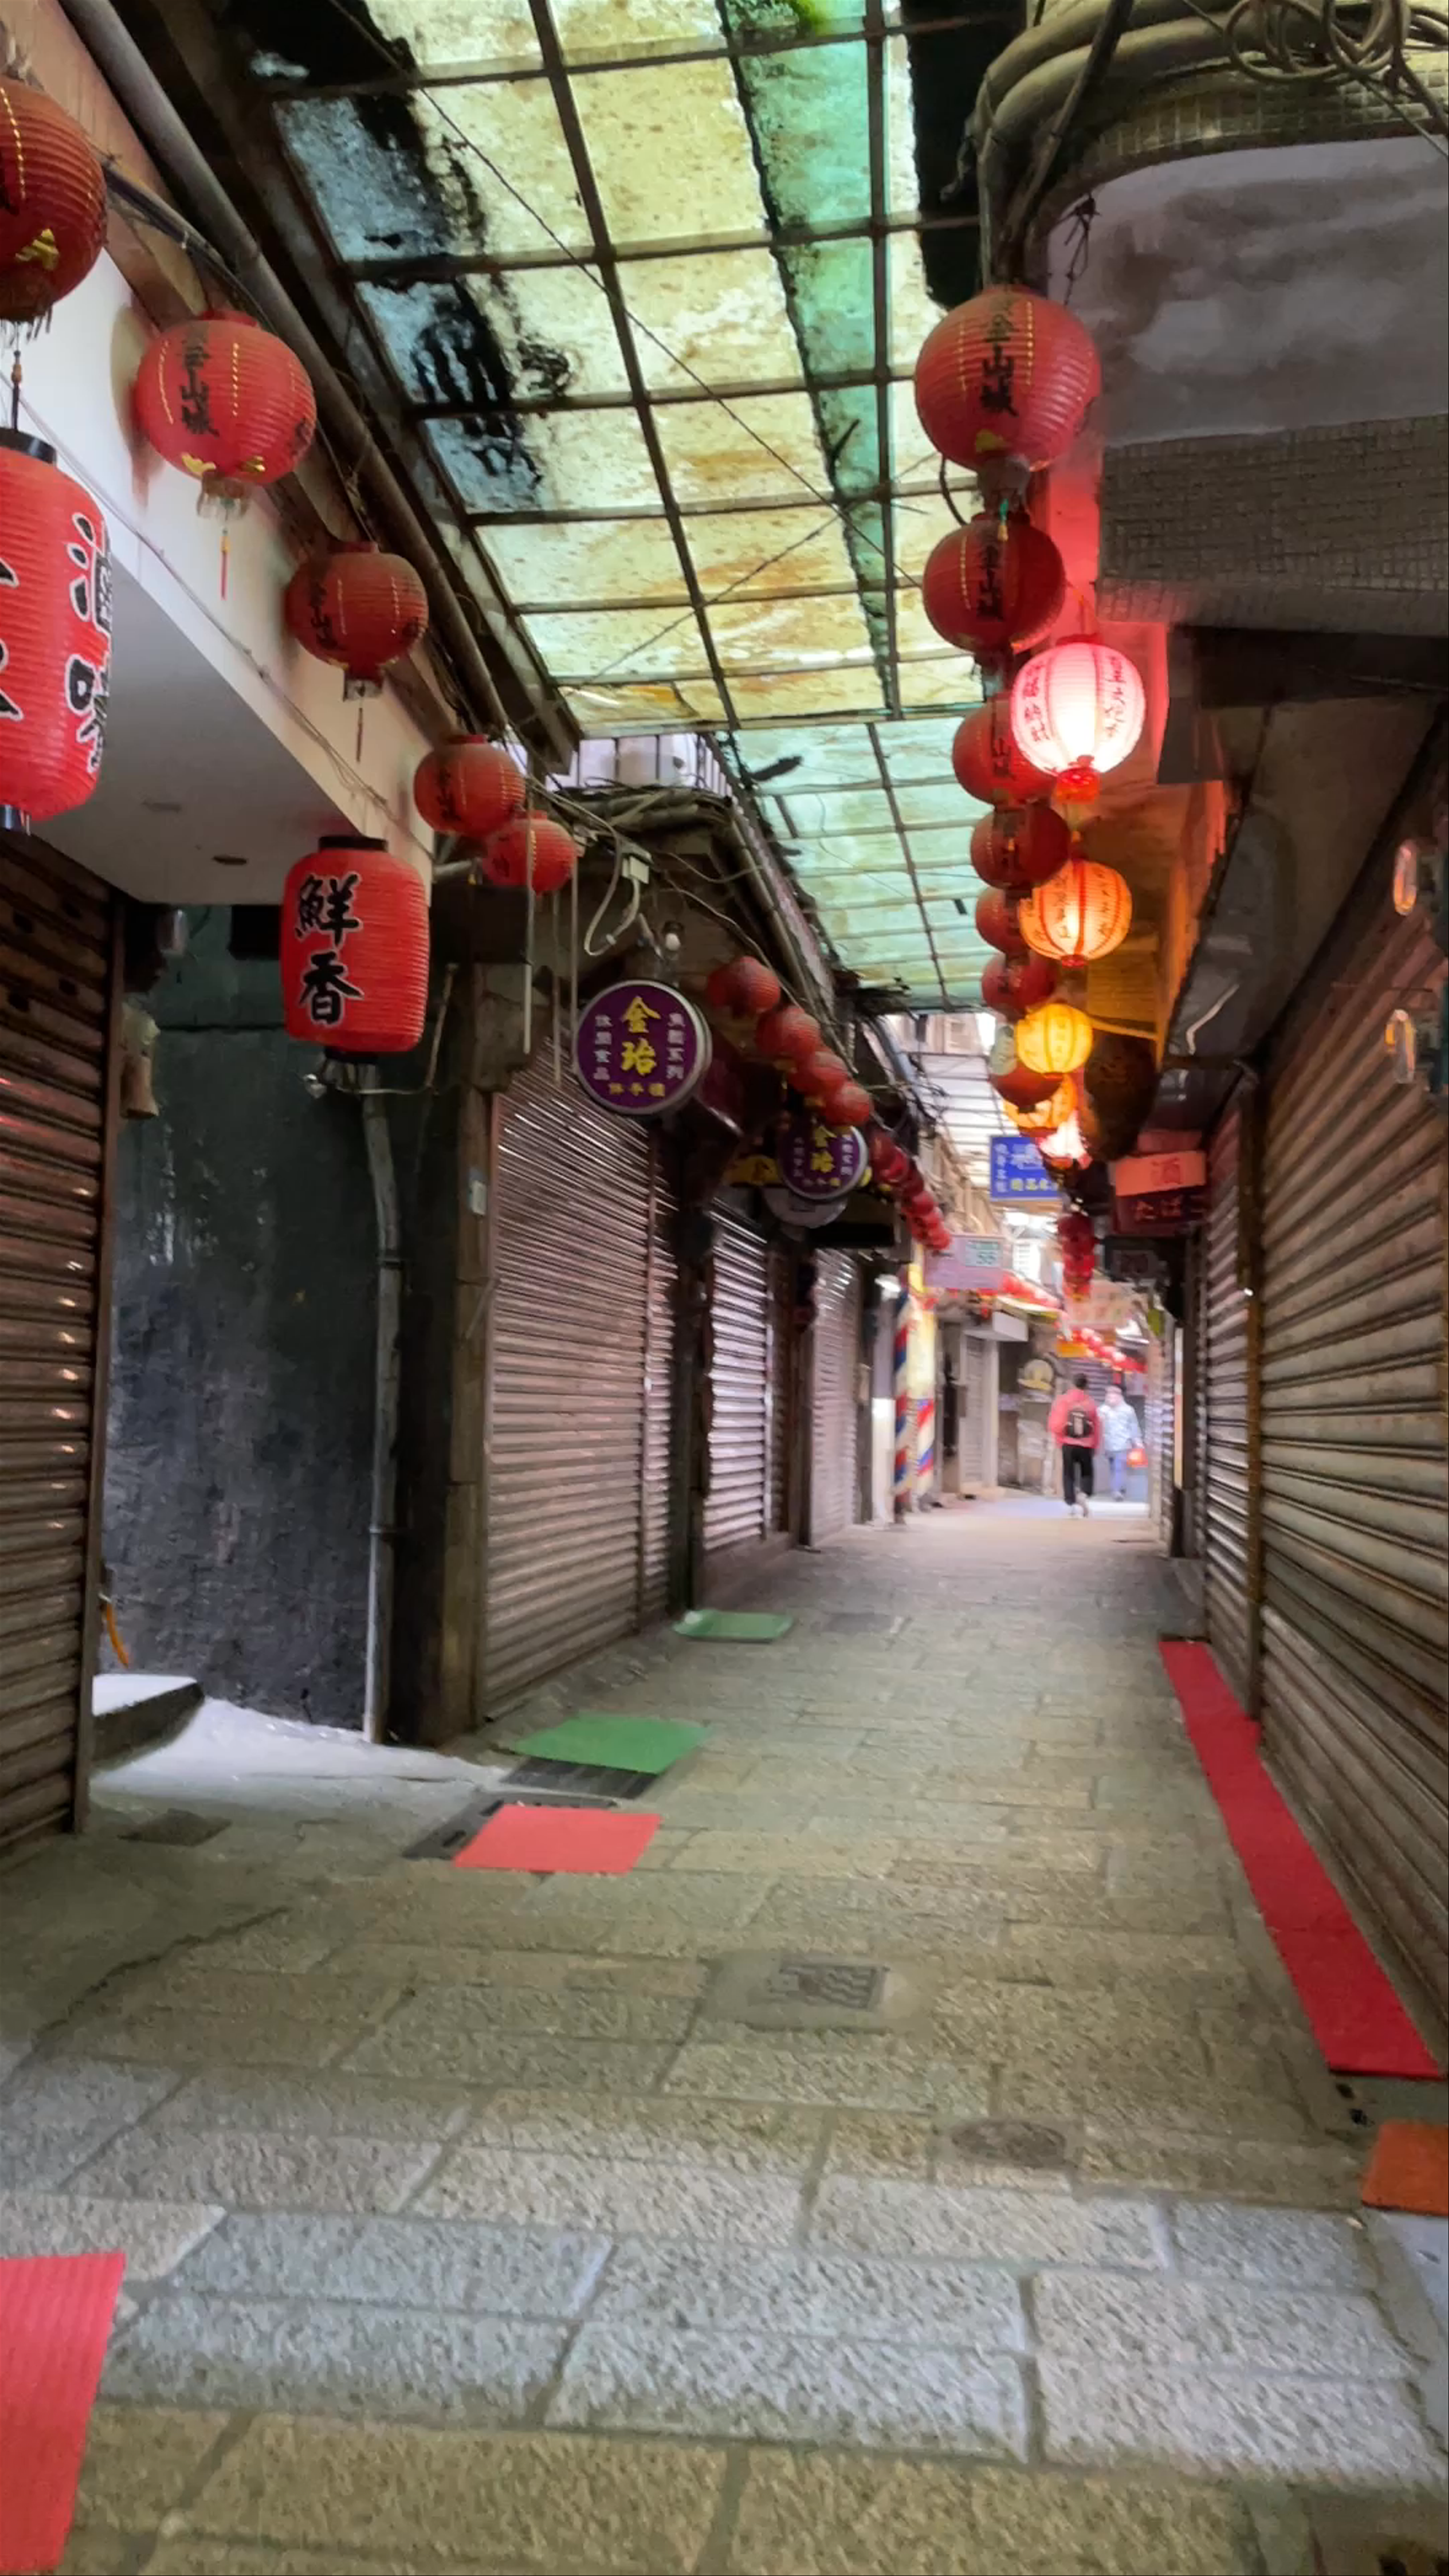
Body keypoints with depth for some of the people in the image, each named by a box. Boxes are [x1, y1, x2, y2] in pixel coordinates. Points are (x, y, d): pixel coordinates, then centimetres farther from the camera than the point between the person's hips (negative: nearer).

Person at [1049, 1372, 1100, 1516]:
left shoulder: (1063, 1400, -4)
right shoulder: (1090, 1402, 1)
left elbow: (1056, 1425, -9)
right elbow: (1098, 1427, 3)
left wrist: (1060, 1441, 7)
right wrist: (1094, 1447, 12)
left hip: (1069, 1445, -1)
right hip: (1086, 1446, 1)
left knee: (1069, 1475, 10)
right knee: (1087, 1473, 17)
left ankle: (1071, 1503, 4)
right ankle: (1085, 1495, -7)